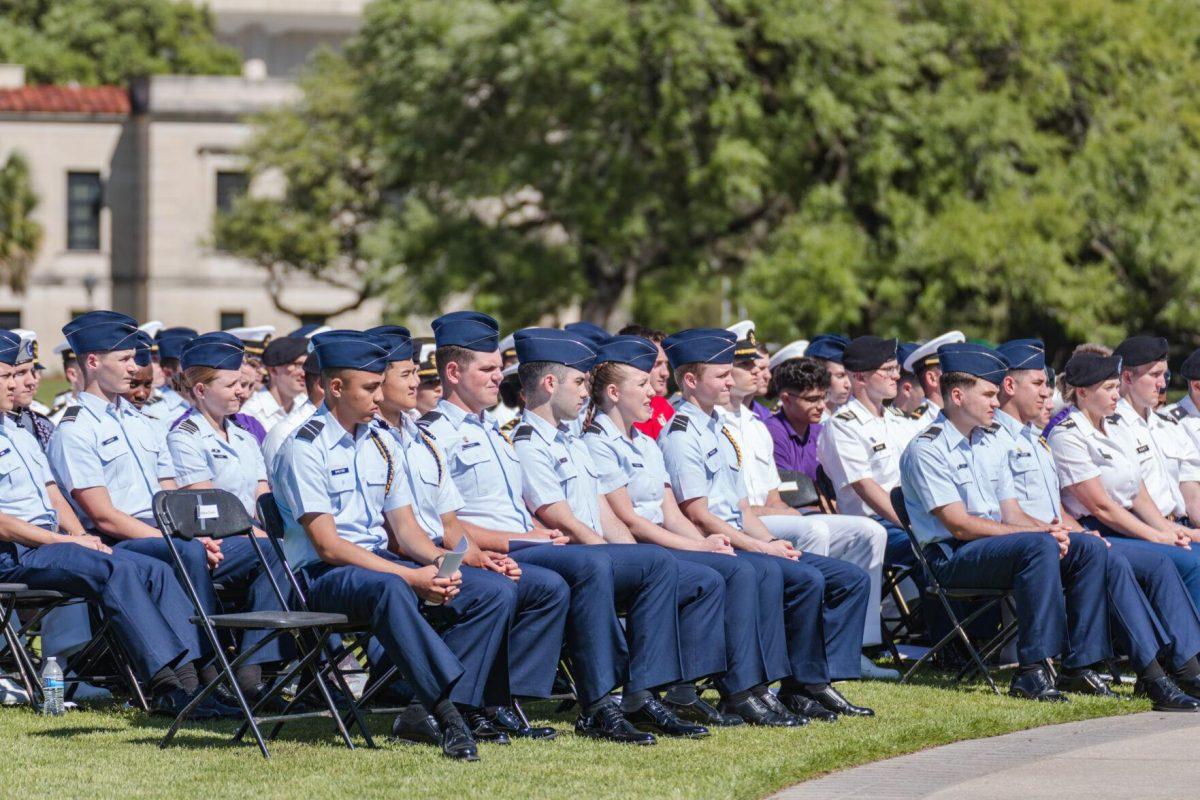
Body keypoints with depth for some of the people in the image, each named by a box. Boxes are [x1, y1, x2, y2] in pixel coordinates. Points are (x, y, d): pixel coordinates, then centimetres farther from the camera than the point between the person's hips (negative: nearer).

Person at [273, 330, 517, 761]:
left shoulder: (380, 444, 15)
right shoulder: (304, 447, -9)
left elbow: (405, 529, 14)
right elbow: (327, 545, -15)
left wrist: (439, 561, -9)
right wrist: (411, 577, -22)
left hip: (382, 561, 8)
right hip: (323, 575, -8)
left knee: (497, 592, -11)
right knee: (388, 590, -42)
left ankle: (427, 713, -20)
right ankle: (449, 706, -45)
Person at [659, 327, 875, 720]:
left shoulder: (719, 430, 21)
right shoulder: (681, 435, -9)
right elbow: (699, 515, -15)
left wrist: (774, 541, 4)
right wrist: (760, 547, -15)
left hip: (741, 539, 10)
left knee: (852, 579, 0)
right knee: (807, 579, -30)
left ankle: (821, 680, -7)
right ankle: (802, 687, -18)